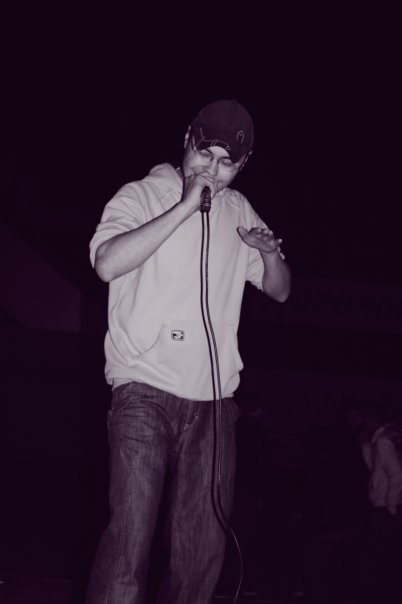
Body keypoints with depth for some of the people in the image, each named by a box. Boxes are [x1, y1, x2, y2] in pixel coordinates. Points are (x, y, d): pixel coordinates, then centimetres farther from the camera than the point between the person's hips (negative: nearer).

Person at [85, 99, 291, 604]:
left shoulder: (238, 211, 15)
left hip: (213, 398, 5)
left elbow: (279, 291, 21)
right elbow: (107, 263, -19)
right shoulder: (142, 196, 0)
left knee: (203, 547, 5)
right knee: (131, 538, -17)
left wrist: (270, 253, -1)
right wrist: (185, 206, -18)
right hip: (145, 390, -5)